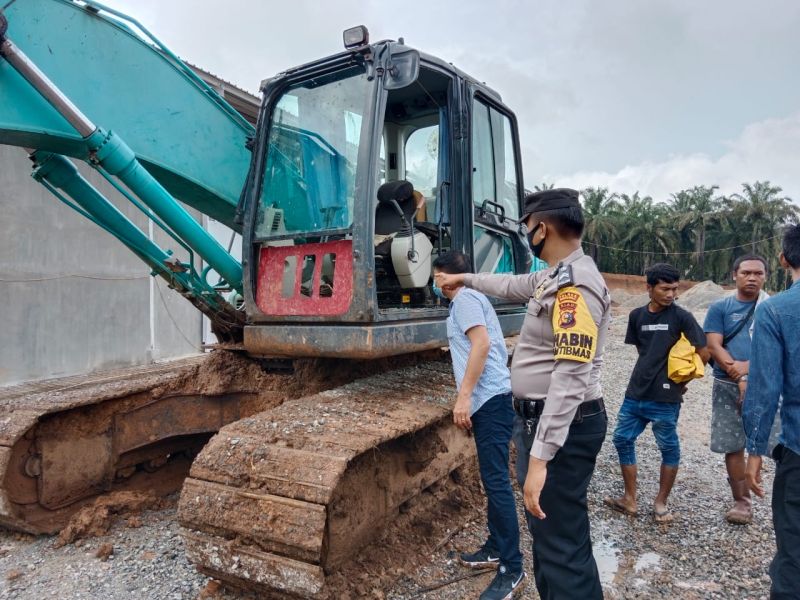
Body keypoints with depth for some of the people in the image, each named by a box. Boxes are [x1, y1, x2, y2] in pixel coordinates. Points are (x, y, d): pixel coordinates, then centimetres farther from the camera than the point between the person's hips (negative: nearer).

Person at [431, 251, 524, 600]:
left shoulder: (465, 298, -7)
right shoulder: (471, 299, 23)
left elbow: (482, 343, -20)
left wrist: (463, 396, -22)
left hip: (489, 399, -11)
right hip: (489, 399, 11)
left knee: (496, 480, -7)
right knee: (492, 478, 15)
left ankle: (512, 569, 0)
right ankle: (496, 548, 25)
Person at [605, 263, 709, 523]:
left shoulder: (682, 317, -7)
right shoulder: (636, 316, 7)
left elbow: (703, 353, -5)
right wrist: (650, 372, 9)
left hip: (665, 397, -5)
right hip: (635, 393, 5)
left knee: (669, 448, 8)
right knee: (622, 439, 10)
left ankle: (661, 502, 25)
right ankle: (630, 499, 23)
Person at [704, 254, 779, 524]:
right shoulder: (720, 308, 5)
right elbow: (714, 347, -3)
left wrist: (748, 366, -16)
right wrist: (739, 376, -13)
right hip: (728, 386, 1)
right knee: (733, 446, 6)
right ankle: (742, 501, 19)